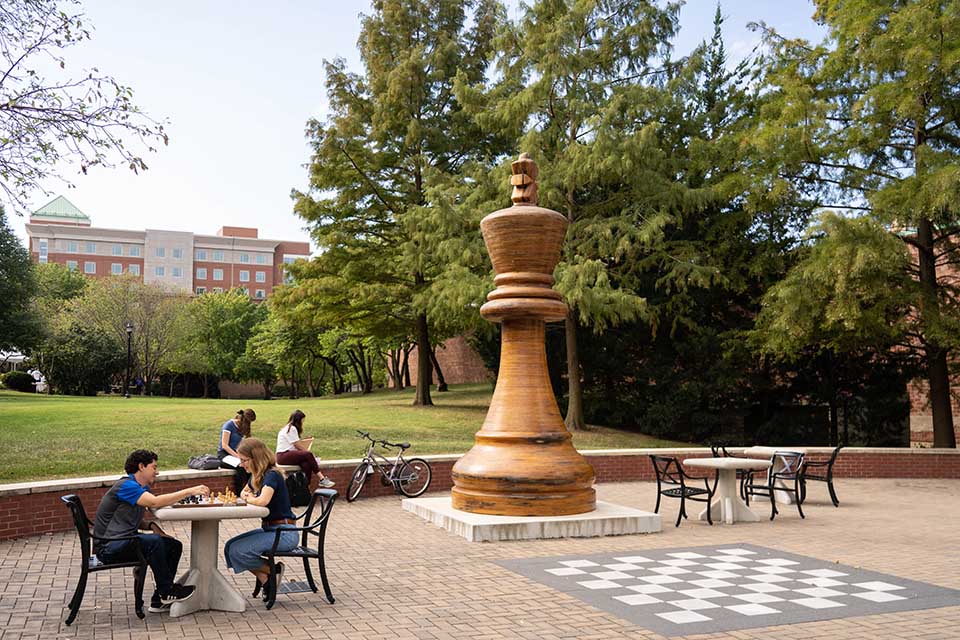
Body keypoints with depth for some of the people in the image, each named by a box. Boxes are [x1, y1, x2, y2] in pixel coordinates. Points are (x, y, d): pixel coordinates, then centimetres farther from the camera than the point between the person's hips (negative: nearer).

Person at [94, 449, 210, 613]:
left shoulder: (143, 488, 13)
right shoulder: (126, 485, -18)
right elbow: (154, 502, -33)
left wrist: (151, 526, -6)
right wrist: (189, 491, -32)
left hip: (126, 541, 10)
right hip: (108, 547, -10)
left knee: (174, 546, -3)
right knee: (153, 541, -32)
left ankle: (159, 600, 0)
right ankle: (167, 592, -16)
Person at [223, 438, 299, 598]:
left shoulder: (272, 475, -18)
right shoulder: (256, 476, 10)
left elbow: (262, 501, -34)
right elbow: (244, 492, 29)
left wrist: (249, 498, -11)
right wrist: (247, 496, 4)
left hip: (284, 533, -10)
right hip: (269, 529, 10)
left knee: (238, 550, -17)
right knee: (230, 547, 1)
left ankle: (273, 571, 2)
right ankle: (265, 579, 3)